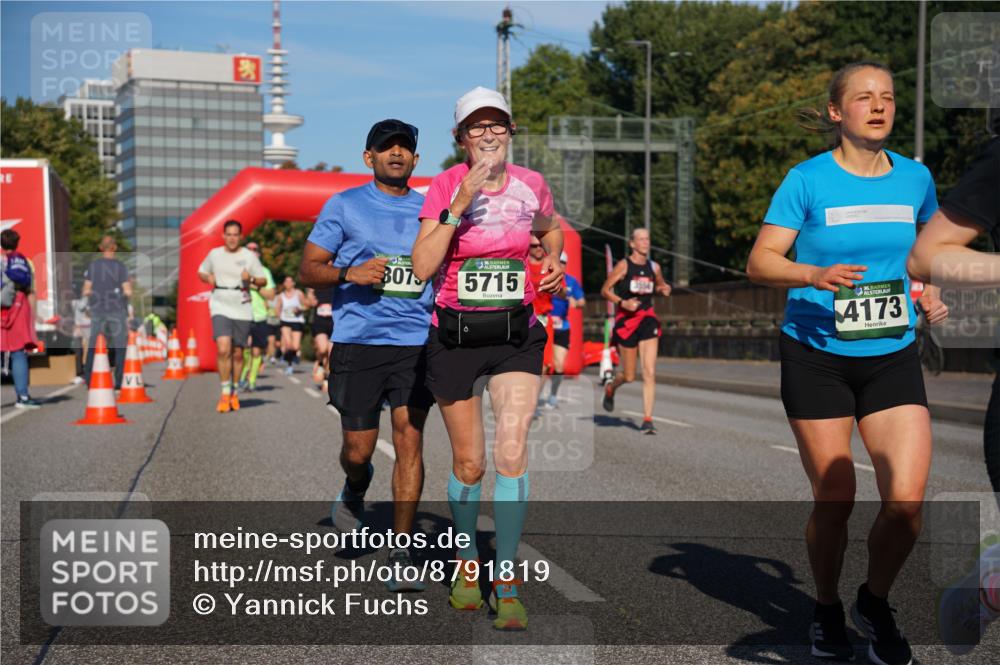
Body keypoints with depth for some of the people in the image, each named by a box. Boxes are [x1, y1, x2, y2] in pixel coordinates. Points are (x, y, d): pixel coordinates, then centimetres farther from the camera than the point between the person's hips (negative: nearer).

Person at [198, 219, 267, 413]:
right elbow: (201, 271, 21)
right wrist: (208, 278, -2)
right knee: (223, 348, -18)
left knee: (237, 353, 7)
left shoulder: (249, 256, 2)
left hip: (242, 309, 0)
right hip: (220, 307, 0)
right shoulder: (214, 254, 6)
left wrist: (251, 279, -15)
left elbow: (263, 280, 6)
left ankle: (234, 393, 24)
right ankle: (225, 393, -8)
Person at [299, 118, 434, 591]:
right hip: (358, 340, -1)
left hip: (416, 342, 1)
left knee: (409, 440, -7)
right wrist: (349, 273, -15)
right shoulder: (344, 206, 5)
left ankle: (401, 555, 0)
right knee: (358, 449, 2)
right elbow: (307, 269, 4)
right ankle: (355, 491, 40)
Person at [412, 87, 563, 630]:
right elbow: (422, 267, -19)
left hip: (515, 333, 1)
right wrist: (459, 205, -25)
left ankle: (507, 584, -3)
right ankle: (468, 562, 32)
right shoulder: (445, 185, -7)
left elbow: (549, 230, 24)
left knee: (511, 452, -14)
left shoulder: (531, 185, 1)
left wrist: (554, 263, 4)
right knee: (470, 464, 7)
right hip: (454, 335, -1)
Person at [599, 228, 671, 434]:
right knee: (629, 376, 5)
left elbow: (660, 285, 26)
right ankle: (610, 388, 41)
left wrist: (663, 289, 3)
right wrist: (623, 302, -18)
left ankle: (647, 419, -7)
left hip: (648, 319, 3)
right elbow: (605, 290, -4)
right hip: (626, 319, -3)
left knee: (650, 373, -9)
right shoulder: (623, 265, -5)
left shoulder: (654, 267, 8)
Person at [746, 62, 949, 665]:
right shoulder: (808, 180, -7)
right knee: (835, 498, 3)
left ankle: (876, 604, 19)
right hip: (816, 357, -3)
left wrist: (929, 293, 8)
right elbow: (760, 262, -10)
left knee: (908, 497, -9)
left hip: (892, 358, 3)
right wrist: (815, 275, -27)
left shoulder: (915, 178, 6)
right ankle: (827, 611, 29)